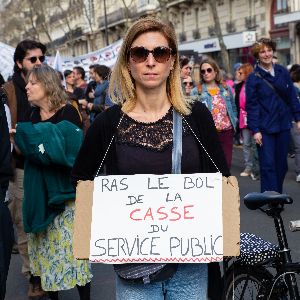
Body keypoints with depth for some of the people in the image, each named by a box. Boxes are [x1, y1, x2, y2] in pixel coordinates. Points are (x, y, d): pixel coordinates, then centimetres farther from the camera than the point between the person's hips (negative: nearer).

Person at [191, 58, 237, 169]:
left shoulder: (226, 88, 10)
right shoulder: (196, 91, -3)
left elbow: (233, 108, 18)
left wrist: (234, 122, 9)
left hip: (227, 131, 3)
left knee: (226, 163, 7)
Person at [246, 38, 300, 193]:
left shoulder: (282, 72, 5)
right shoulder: (253, 78, -6)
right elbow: (251, 105, -8)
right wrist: (255, 130, -12)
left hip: (283, 125, 4)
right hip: (265, 128, -4)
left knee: (281, 164, 11)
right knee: (268, 165, -5)